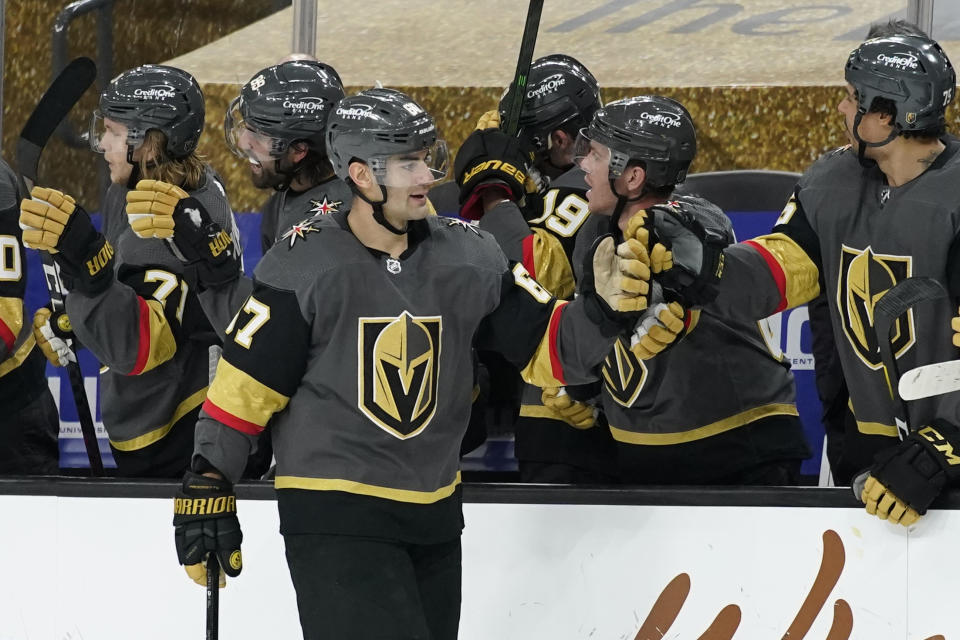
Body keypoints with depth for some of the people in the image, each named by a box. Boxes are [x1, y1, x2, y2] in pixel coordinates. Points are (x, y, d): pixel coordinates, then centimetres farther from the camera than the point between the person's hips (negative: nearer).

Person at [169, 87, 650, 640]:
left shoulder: (470, 257, 1)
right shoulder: (301, 267, -11)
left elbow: (548, 350, 3)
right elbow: (243, 386, -7)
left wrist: (604, 308, -15)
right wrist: (207, 488, -8)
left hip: (435, 514, 6)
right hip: (331, 517, -6)